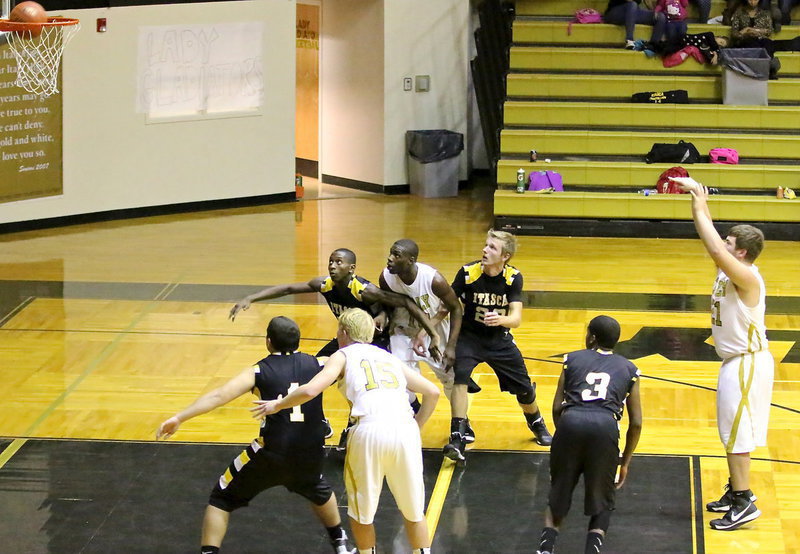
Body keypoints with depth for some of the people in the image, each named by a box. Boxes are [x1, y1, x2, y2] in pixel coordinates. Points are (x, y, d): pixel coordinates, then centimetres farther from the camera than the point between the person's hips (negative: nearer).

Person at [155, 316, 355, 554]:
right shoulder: (316, 365, 5)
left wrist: (179, 417, -17)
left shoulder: (259, 371, -3)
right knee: (318, 490, 39)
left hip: (272, 454, -4)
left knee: (222, 498, 14)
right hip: (310, 456, 4)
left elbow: (219, 395, -14)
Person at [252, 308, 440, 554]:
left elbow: (311, 390, 0)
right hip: (405, 430, 3)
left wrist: (278, 404, 15)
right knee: (413, 510, 19)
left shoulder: (343, 356, 14)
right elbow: (432, 392, 25)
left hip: (370, 430, -3)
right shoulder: (390, 358, 27)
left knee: (361, 511, 18)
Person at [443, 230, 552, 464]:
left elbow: (516, 318, -23)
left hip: (499, 339, 2)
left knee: (524, 387, 10)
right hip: (468, 336, -2)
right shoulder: (468, 273, -20)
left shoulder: (513, 278, -16)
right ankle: (457, 438, -27)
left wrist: (500, 319, -45)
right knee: (459, 376, -29)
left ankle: (537, 424, 43)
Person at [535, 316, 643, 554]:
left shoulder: (572, 359, 22)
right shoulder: (628, 369, 24)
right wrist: (625, 462, 29)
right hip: (605, 425, 0)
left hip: (571, 421, 0)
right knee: (601, 503, 17)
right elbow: (636, 423, 20)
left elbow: (557, 407, 15)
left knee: (558, 498, 19)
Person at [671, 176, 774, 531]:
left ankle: (744, 504, -1)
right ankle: (737, 491, 29)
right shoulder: (730, 270, 3)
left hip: (747, 363, -10)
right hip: (736, 360, 10)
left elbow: (715, 250, -37)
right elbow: (714, 242, 11)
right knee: (733, 431, 18)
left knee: (736, 433, -6)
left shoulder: (746, 276, -23)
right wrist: (697, 202, 0)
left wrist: (700, 210, -28)